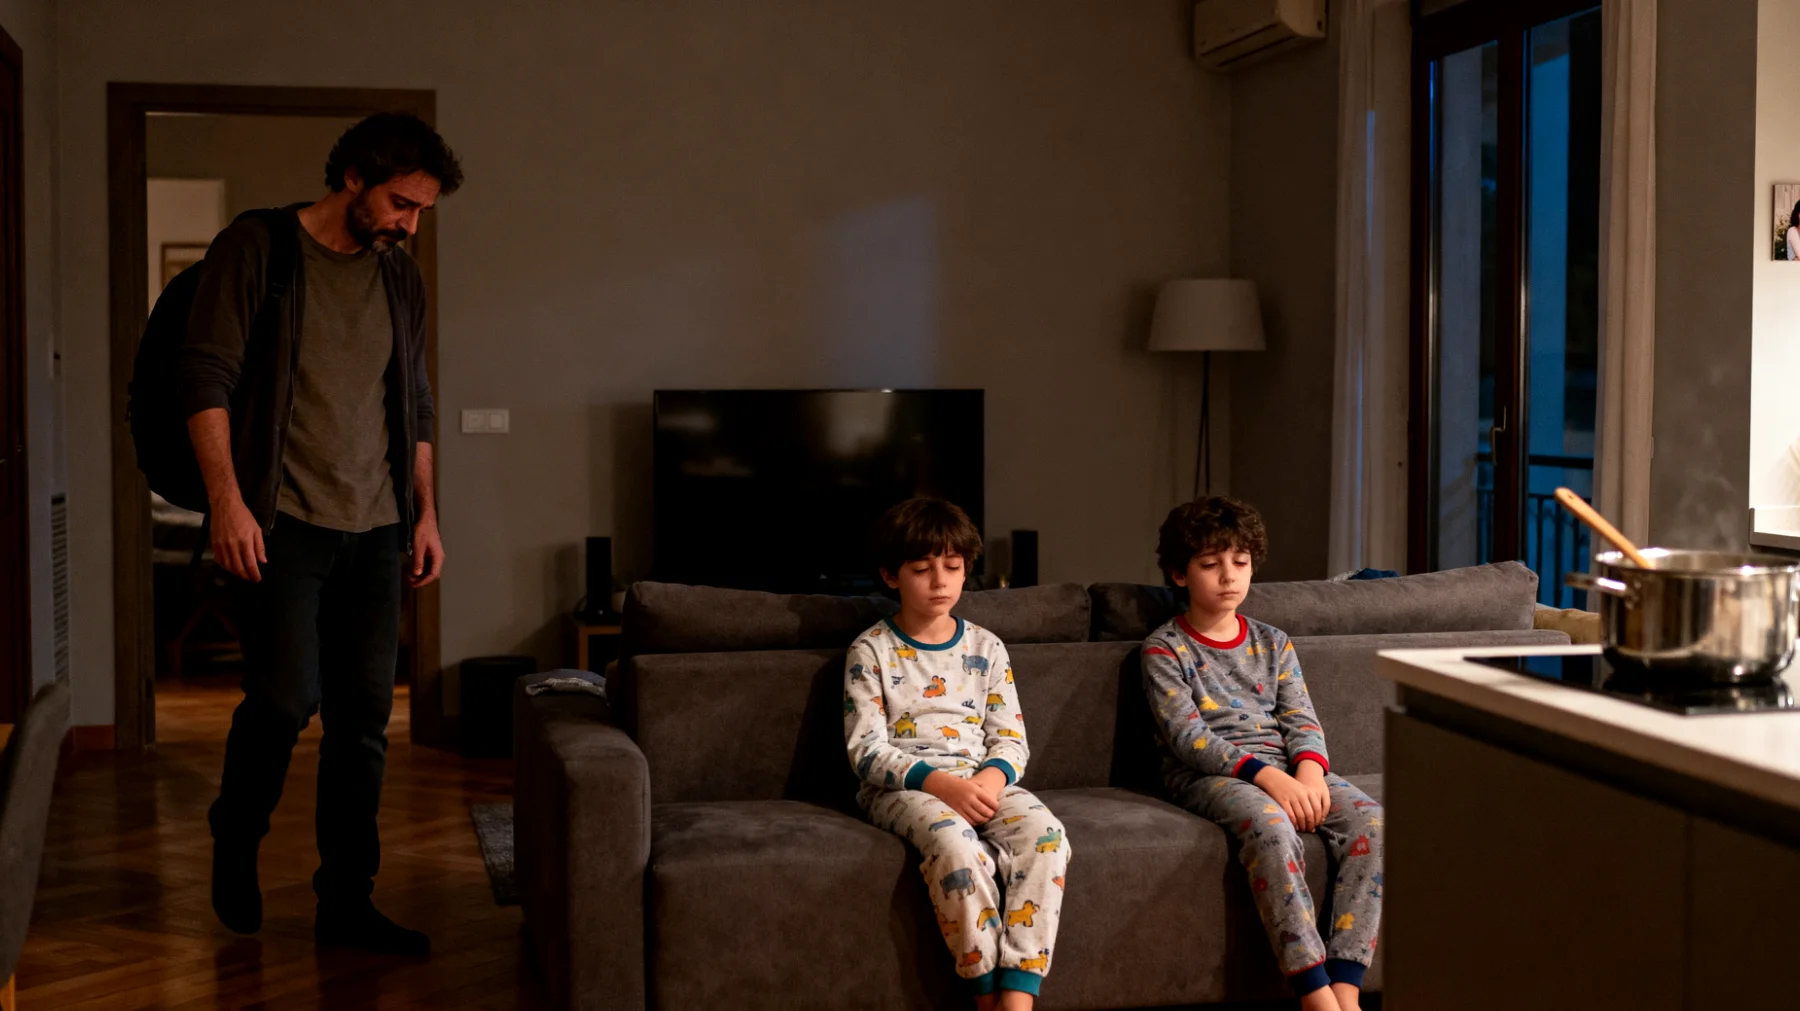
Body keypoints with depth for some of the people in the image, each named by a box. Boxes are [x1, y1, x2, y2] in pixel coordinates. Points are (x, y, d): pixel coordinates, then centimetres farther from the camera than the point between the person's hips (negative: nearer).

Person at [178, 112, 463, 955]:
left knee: (365, 715, 4)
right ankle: (235, 841, 20)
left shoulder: (400, 277, 13)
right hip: (285, 522, -5)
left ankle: (346, 901, 12)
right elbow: (206, 378, -9)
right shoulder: (257, 248, -4)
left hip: (375, 532, 6)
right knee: (285, 699, -10)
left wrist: (425, 513, 14)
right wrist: (228, 500, -17)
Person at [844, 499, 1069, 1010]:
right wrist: (937, 782, -19)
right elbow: (867, 752, -4)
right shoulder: (871, 651, 3)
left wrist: (994, 775, -13)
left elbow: (1011, 738, 12)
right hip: (903, 787, -4)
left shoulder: (986, 647, 14)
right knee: (956, 844, -37)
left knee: (1046, 834, -28)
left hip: (980, 780, 4)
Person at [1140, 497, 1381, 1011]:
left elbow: (1301, 719, 11)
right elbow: (1187, 736, -9)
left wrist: (1310, 769, -13)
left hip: (1284, 769, 5)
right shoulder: (1164, 650, 4)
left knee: (1371, 820, -23)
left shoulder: (1272, 644, 20)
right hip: (1206, 774, -5)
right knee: (1270, 823, -38)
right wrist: (1267, 777, -21)